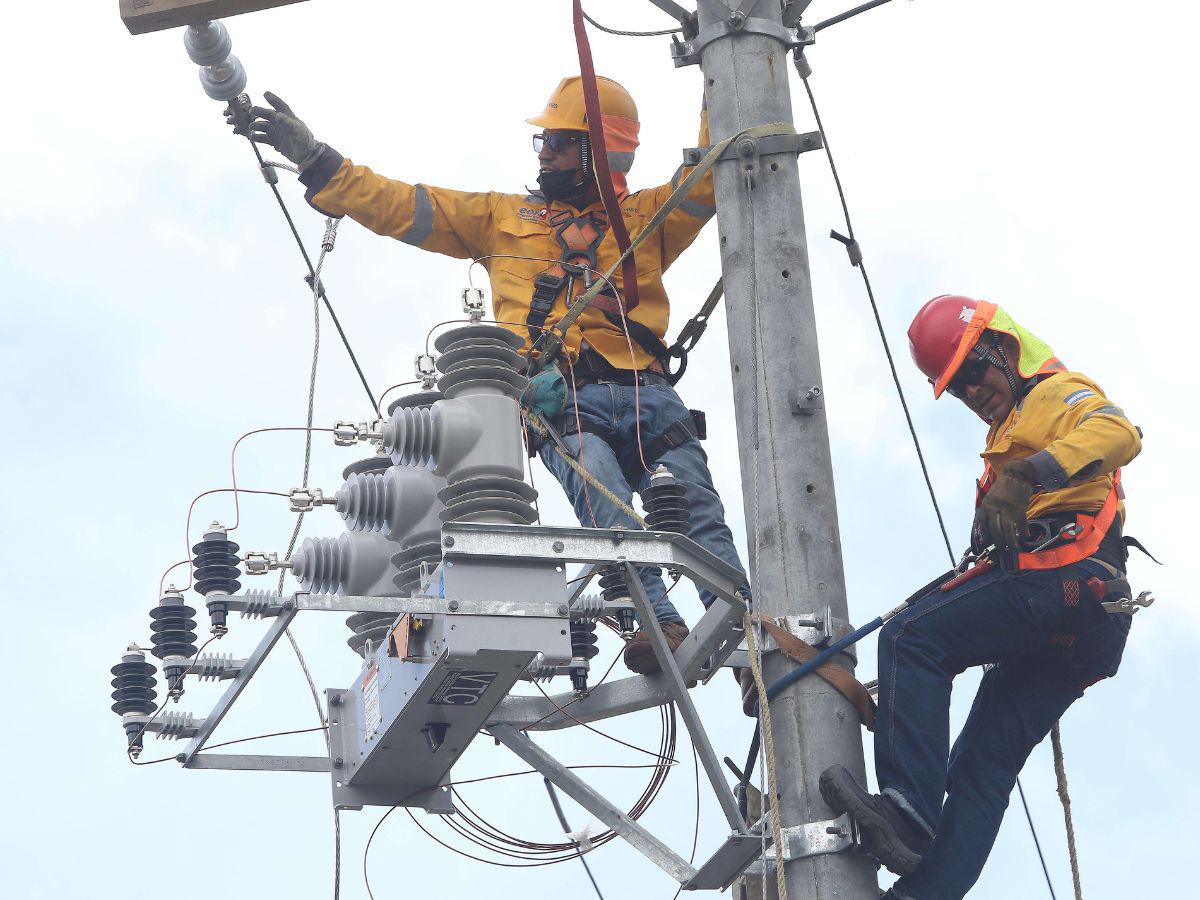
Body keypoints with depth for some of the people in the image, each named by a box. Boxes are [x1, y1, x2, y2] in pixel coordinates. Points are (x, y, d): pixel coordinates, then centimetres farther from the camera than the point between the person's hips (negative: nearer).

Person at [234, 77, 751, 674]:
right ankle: (657, 623, -44)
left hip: (650, 395, 2)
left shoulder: (645, 217, 28)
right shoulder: (502, 217, 28)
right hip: (566, 400, -1)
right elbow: (400, 206, 24)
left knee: (700, 516, -18)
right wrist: (313, 159, 18)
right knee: (609, 511, -30)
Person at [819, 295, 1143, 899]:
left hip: (1064, 575, -10)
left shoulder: (1057, 392, 9)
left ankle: (907, 805, -30)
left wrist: (1024, 475, -28)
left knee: (909, 638, -18)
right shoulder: (1012, 432, 37)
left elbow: (1118, 433, -16)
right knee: (982, 762, 3)